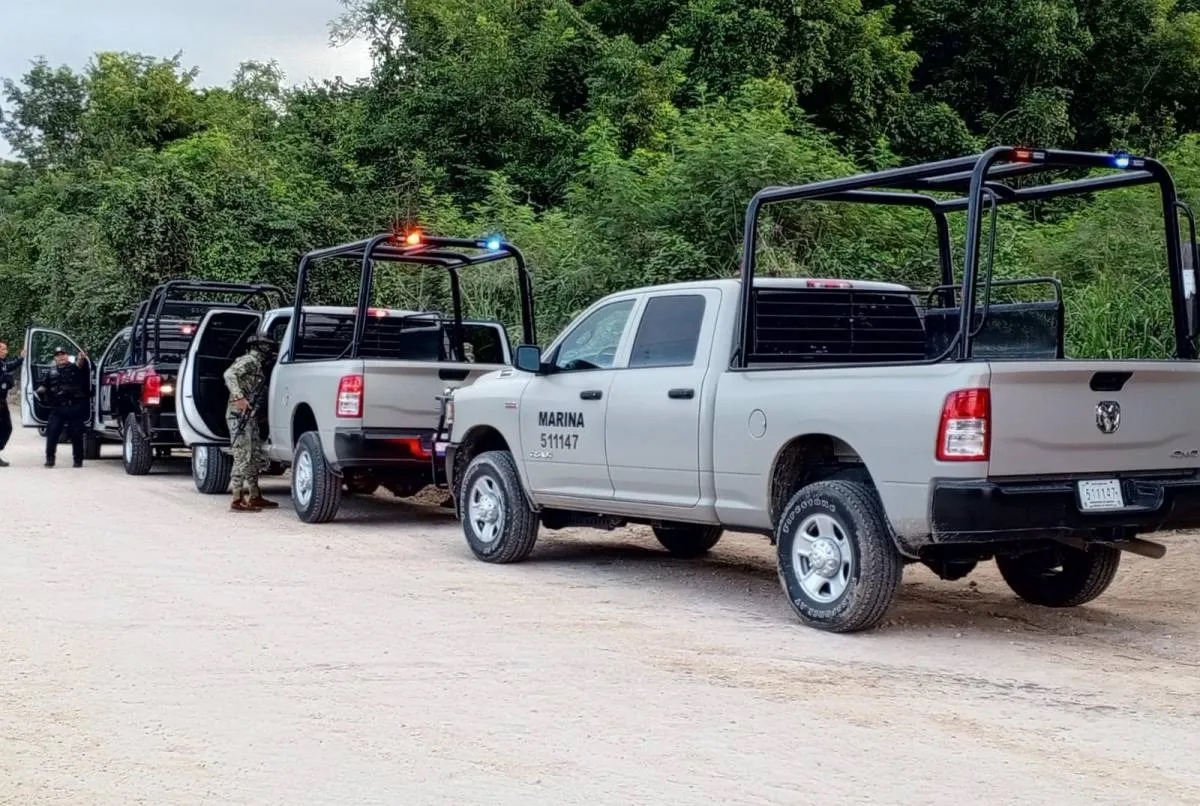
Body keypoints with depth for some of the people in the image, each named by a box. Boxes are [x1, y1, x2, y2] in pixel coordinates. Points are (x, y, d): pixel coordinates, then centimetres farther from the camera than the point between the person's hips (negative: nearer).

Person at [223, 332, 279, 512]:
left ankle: (254, 497, 21)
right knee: (243, 457, -11)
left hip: (250, 417, 10)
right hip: (240, 415, -10)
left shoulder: (258, 364, 20)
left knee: (256, 458, 14)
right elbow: (229, 374, -24)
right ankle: (237, 500, -10)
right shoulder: (250, 361, -8)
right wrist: (239, 397, -32)